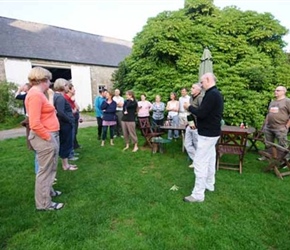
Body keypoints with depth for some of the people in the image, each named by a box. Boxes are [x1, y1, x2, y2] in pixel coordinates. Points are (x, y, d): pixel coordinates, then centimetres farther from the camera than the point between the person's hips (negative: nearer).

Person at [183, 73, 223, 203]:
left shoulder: (211, 94, -21)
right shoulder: (216, 93, 13)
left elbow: (201, 113, -25)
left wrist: (189, 107, -10)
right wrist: (193, 109, 4)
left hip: (207, 134, -11)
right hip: (212, 132, 11)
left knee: (200, 162, -7)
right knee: (209, 159, 19)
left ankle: (198, 194, 0)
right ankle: (209, 185, 33)